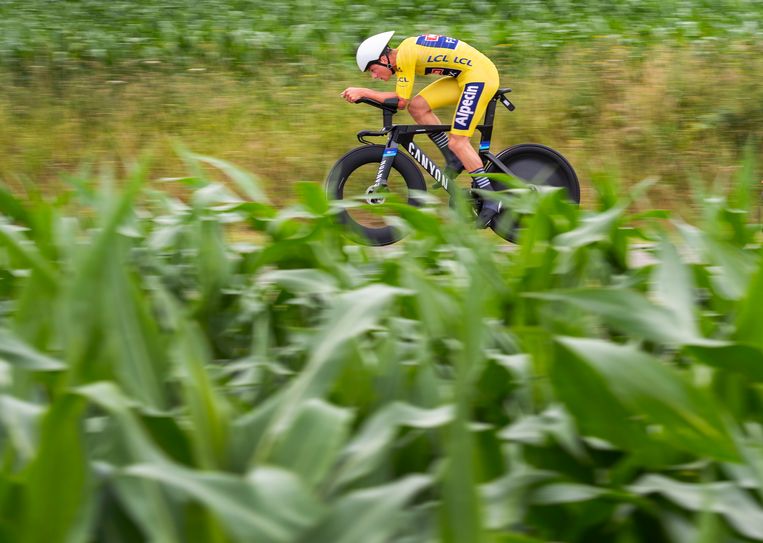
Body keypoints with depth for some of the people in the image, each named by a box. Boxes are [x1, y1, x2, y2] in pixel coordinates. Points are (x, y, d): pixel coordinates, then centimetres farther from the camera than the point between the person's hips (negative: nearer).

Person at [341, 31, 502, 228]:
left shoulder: (404, 56, -17)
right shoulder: (401, 54, 11)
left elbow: (401, 101, -16)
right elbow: (406, 102, 14)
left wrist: (363, 92, -12)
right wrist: (362, 94, 6)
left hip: (480, 76, -9)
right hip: (464, 76, 9)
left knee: (457, 141, -12)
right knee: (417, 106, 1)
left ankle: (490, 200, -6)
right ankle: (454, 160, 10)